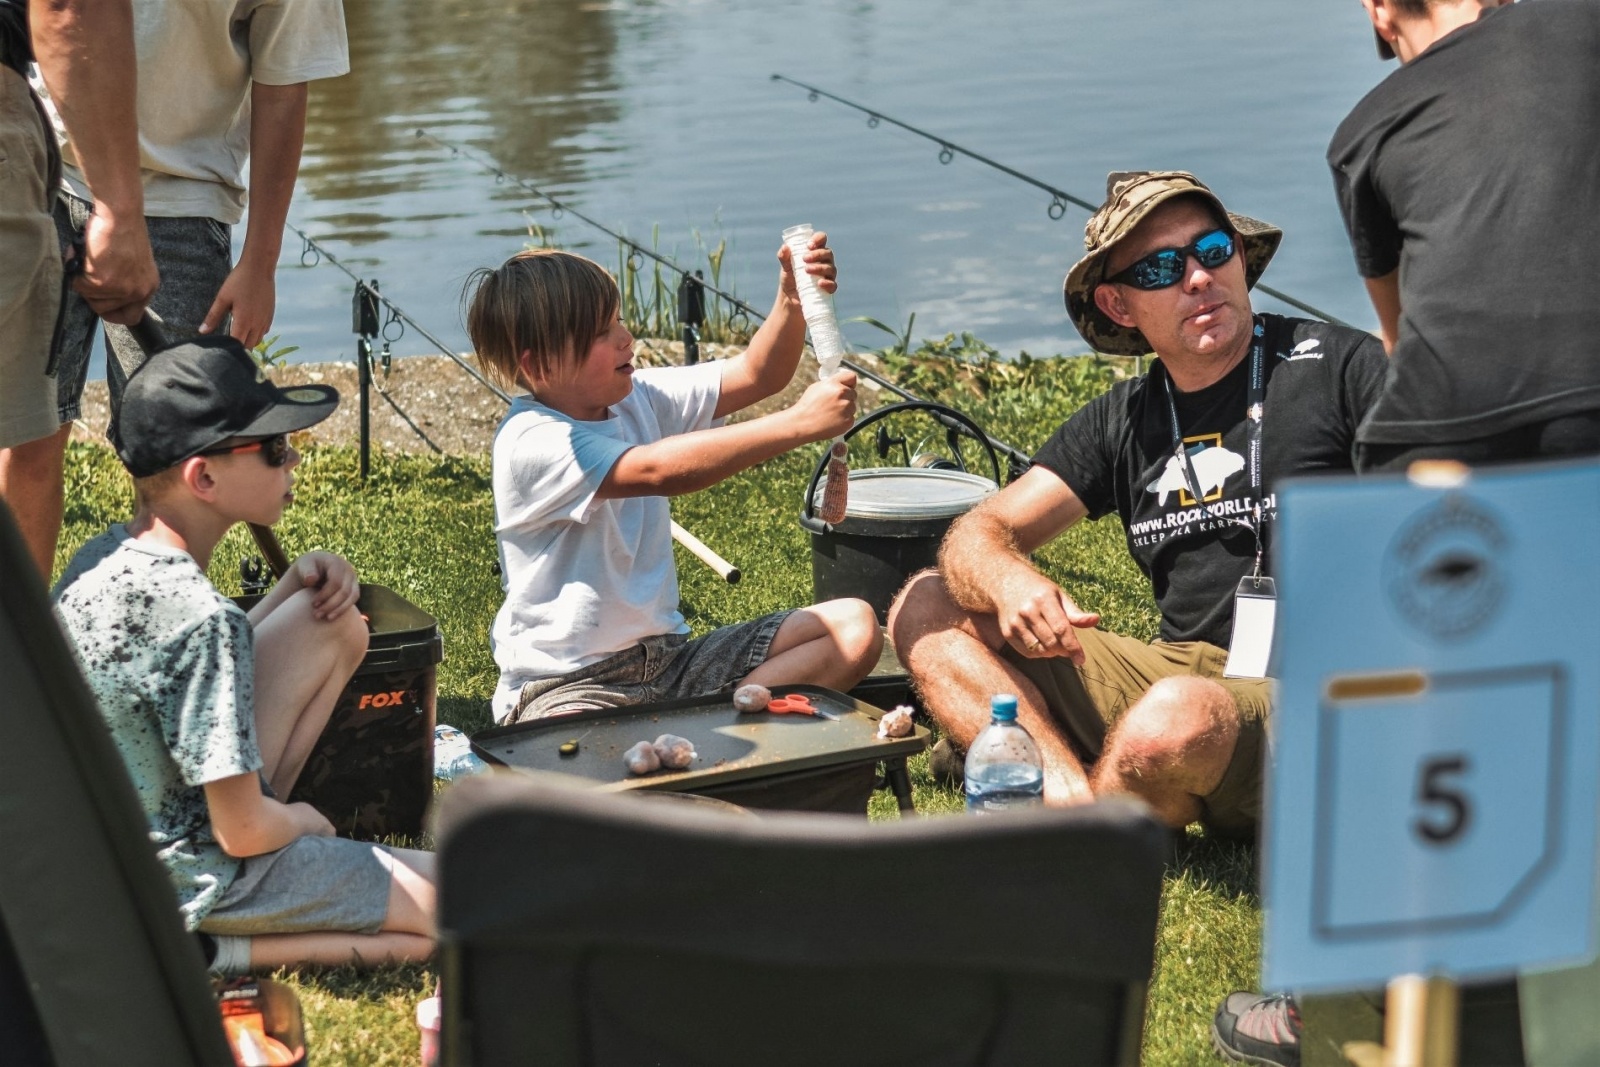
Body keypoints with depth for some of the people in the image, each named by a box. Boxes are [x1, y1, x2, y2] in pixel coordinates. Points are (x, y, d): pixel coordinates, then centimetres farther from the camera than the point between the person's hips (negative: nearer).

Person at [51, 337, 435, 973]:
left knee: (336, 626, 12)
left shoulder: (100, 557, -2)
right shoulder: (201, 614, -28)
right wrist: (302, 821, 0)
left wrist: (296, 582, 2)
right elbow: (246, 832, -23)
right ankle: (214, 949, -8)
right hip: (191, 885, -9)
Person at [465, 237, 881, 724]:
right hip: (567, 685, -9)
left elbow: (754, 375, 10)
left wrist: (793, 300, -11)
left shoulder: (637, 399, 8)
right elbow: (659, 470, -31)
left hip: (668, 658, 9)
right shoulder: (530, 442, -17)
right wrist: (798, 424, -33)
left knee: (853, 626, -5)